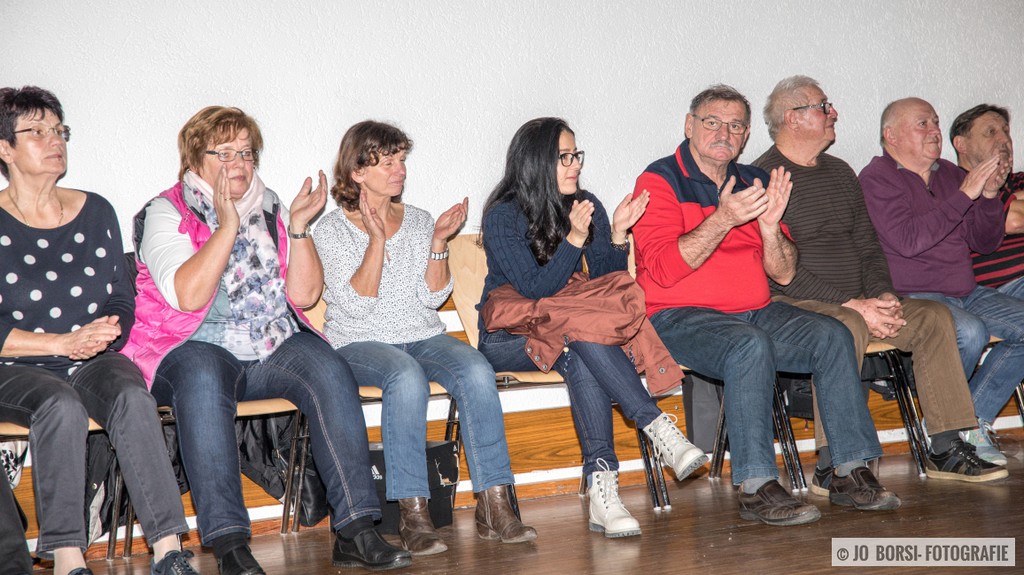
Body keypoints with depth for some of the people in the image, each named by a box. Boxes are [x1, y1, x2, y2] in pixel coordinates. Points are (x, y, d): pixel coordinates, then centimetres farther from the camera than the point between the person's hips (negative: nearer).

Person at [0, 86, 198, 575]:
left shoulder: (95, 212, 13)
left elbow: (122, 304, 12)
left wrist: (103, 335, -10)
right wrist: (63, 342, -17)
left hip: (94, 362, 3)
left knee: (132, 397, -31)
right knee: (61, 405, -36)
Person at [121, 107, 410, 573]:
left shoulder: (271, 211, 14)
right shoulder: (166, 214, 2)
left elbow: (304, 295, 5)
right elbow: (187, 297, -15)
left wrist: (298, 227, -6)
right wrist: (227, 226, -19)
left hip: (276, 344, 4)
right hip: (196, 348, -4)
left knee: (330, 371, -26)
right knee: (203, 382, -37)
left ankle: (355, 532, -30)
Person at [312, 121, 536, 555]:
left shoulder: (418, 221, 12)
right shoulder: (332, 231, 1)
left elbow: (433, 299, 4)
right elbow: (356, 305, -12)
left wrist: (438, 242, -8)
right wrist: (376, 240, -17)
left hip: (423, 336, 4)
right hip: (360, 344, -4)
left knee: (477, 370, -28)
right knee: (407, 377, -38)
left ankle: (494, 507, -27)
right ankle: (412, 515, -35)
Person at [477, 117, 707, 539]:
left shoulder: (586, 205, 5)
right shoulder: (502, 218, -9)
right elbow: (536, 289, -19)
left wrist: (617, 234, -13)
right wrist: (575, 237, -27)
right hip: (508, 340, -3)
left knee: (581, 359, -34)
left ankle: (601, 486, -43)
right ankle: (658, 426, -38)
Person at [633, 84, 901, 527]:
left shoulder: (754, 183, 15)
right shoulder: (660, 181, -2)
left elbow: (784, 274, 10)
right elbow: (663, 269, -16)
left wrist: (769, 226, -10)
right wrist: (724, 219, -23)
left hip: (755, 312, 6)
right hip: (680, 317, -6)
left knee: (832, 336, -14)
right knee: (751, 346, -34)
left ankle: (850, 473, -9)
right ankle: (756, 488, -31)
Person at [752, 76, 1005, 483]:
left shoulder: (841, 173, 20)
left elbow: (868, 248, 20)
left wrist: (882, 295, -1)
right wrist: (851, 304, -20)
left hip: (856, 304, 8)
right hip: (792, 304, -8)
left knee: (934, 316, -10)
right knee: (846, 327, -37)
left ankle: (945, 451, -8)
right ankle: (832, 468, -35)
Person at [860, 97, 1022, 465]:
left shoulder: (949, 174, 15)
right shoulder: (877, 178, -7)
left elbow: (984, 243, 13)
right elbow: (908, 241, -23)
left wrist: (989, 196, -6)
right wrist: (964, 194, -20)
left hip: (965, 294, 8)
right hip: (910, 297, -8)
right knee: (970, 332, -33)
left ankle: (974, 420, -3)